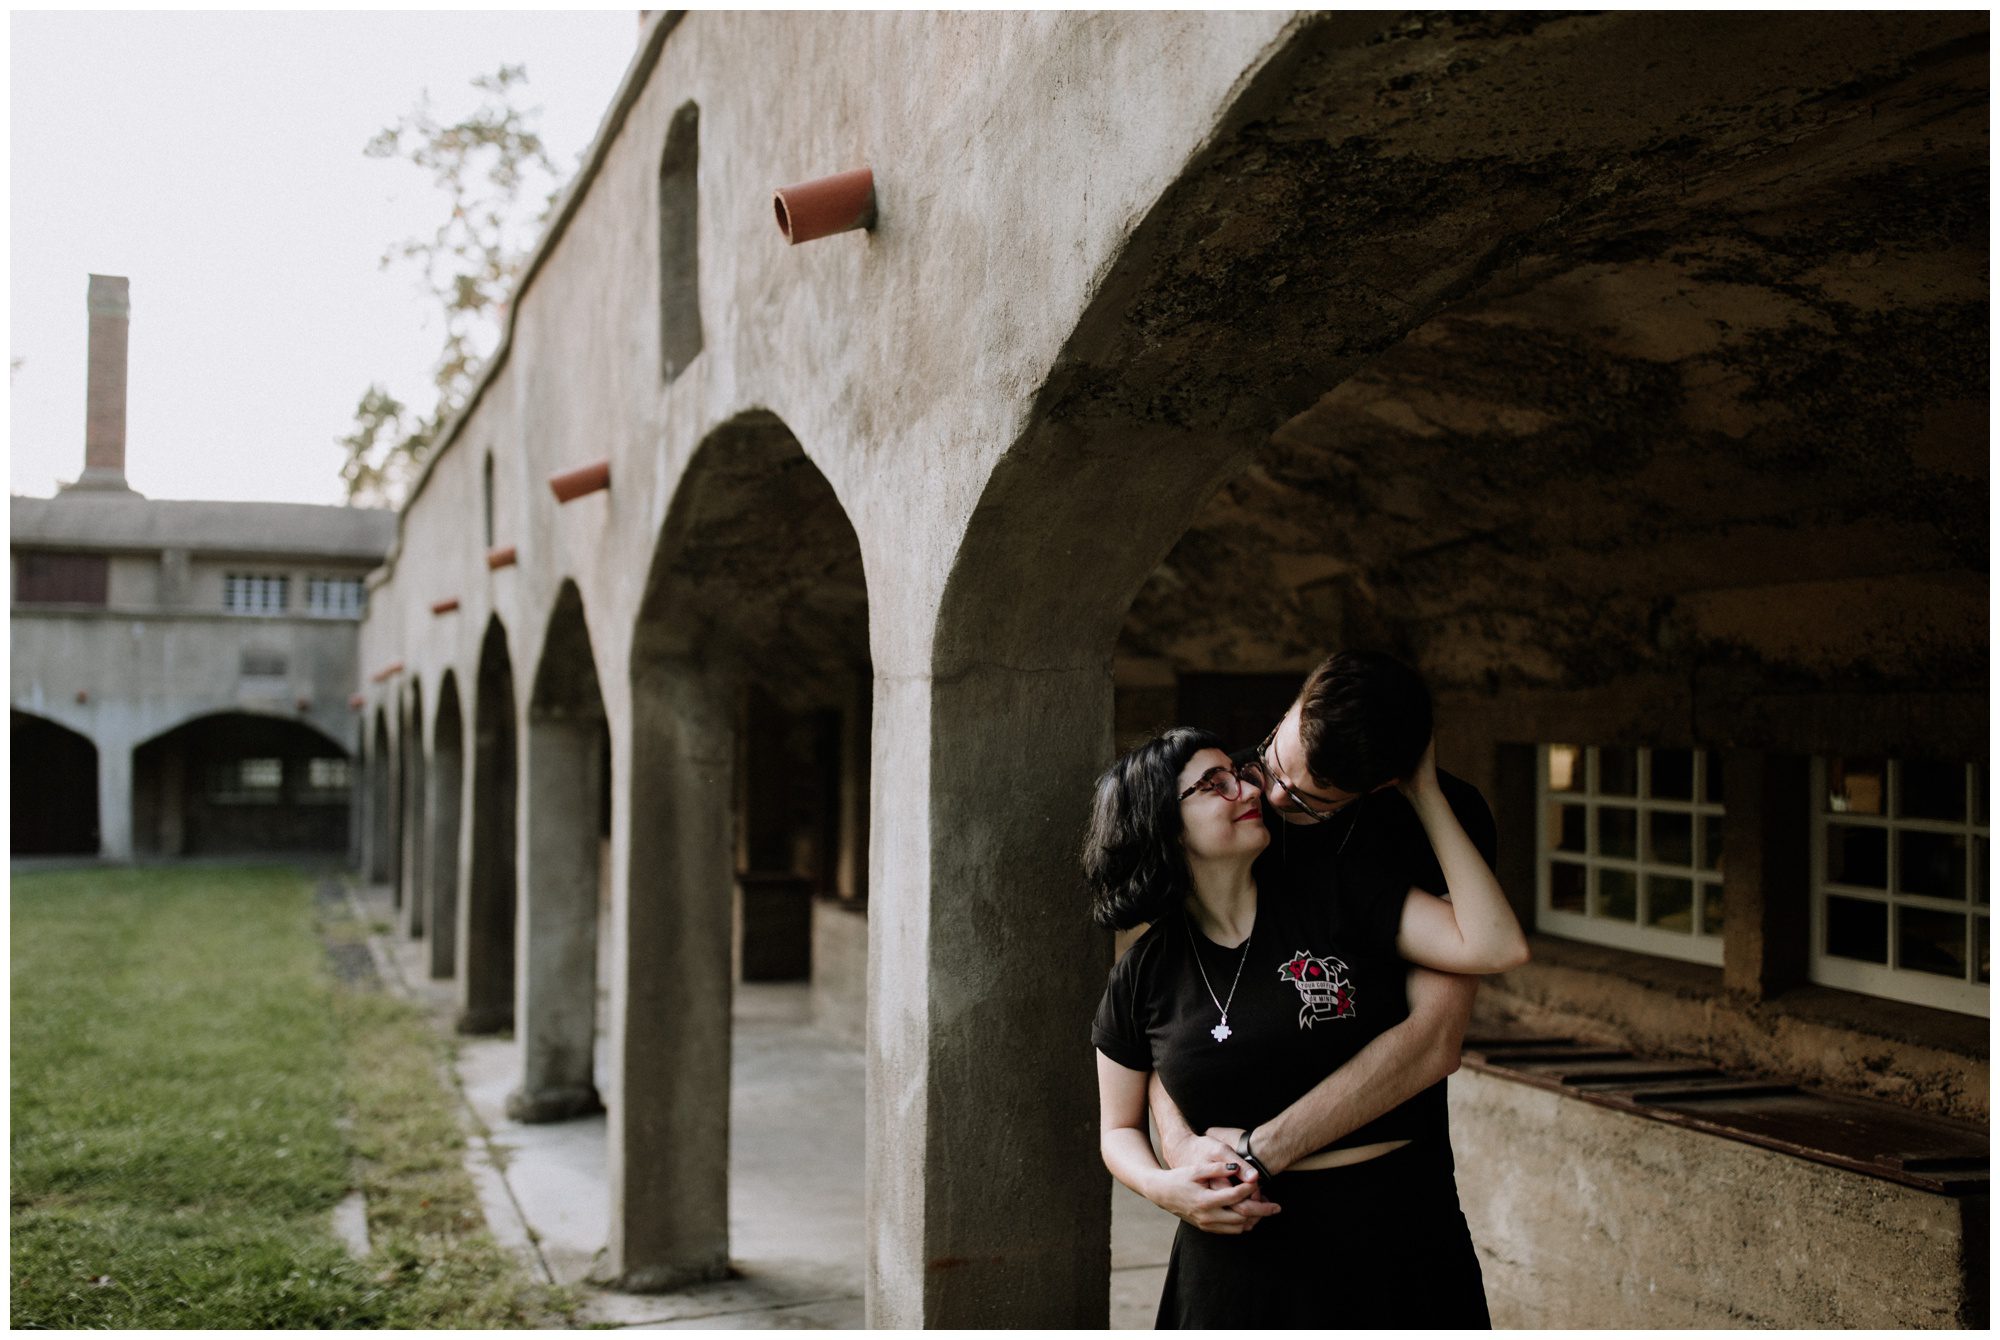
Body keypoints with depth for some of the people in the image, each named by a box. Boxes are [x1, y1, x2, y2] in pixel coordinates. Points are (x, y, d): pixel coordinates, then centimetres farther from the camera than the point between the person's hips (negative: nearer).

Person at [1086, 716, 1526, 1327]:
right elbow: (1120, 1128, 11)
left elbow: (1496, 947, -15)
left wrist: (1424, 794, -11)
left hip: (1391, 1235, -1)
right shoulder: (1143, 976, 1)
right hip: (1237, 1257, 1)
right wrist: (1165, 1188, -12)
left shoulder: (1339, 904, -4)